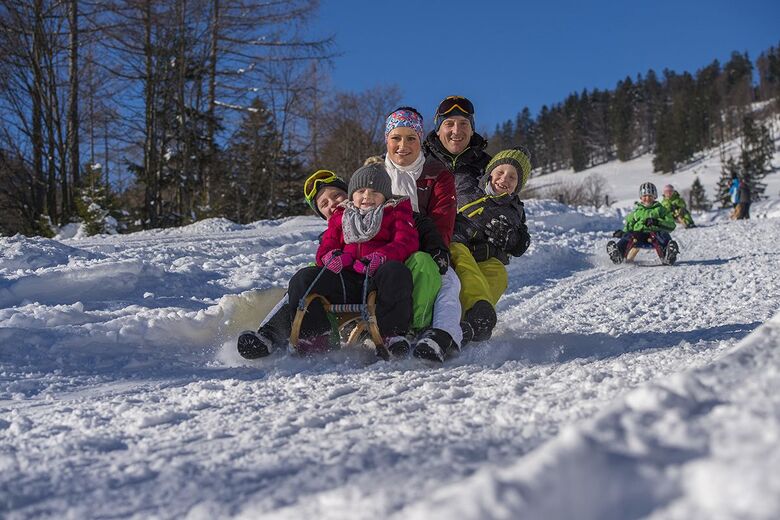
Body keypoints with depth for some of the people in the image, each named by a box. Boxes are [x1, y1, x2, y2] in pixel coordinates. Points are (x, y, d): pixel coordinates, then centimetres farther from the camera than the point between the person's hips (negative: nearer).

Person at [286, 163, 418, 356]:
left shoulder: (396, 211, 19)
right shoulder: (340, 215, 28)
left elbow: (407, 241, 1)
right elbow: (326, 246, 20)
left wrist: (380, 256, -21)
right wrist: (331, 256, -9)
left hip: (376, 278, -3)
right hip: (345, 280, 3)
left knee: (396, 272, -38)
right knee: (302, 278, -18)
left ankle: (393, 335, -38)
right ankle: (315, 337, -24)